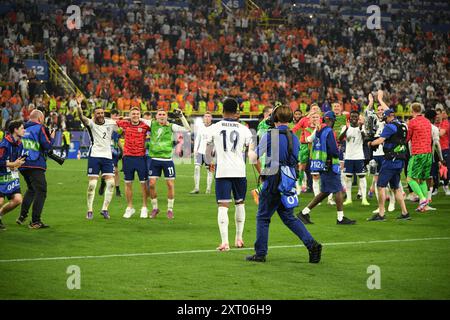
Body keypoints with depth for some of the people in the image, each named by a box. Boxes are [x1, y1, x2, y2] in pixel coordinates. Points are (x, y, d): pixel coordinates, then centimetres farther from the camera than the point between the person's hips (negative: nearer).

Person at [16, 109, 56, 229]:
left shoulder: (24, 129, 11)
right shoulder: (40, 128, -8)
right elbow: (47, 146, -13)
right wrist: (52, 137, 5)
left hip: (23, 165, 7)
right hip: (36, 166, -7)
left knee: (31, 189, 24)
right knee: (41, 192, -2)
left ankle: (22, 216, 22)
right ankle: (35, 221, -7)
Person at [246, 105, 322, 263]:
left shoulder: (269, 135, -8)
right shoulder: (295, 138, 8)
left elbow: (255, 157, -6)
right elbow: (296, 162, 11)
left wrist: (261, 173, 8)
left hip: (273, 181, -6)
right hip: (290, 182, 6)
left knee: (263, 217, 6)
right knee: (288, 217, 16)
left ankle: (260, 253, 8)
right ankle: (311, 244, 3)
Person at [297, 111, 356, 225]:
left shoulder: (318, 131, 11)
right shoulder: (329, 132, -15)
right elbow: (334, 151, -21)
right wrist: (338, 153, 3)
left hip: (321, 166, 9)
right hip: (329, 166, -9)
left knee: (325, 192, 14)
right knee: (338, 190, -1)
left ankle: (304, 212, 12)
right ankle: (341, 218, 2)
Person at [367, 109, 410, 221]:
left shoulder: (390, 126, -10)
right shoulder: (402, 126, 17)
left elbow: (380, 140, -15)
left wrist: (370, 143, 1)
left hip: (391, 160, -9)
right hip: (400, 161, 9)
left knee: (381, 185, -5)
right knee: (396, 187, 16)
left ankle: (381, 214, -8)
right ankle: (405, 213, 12)